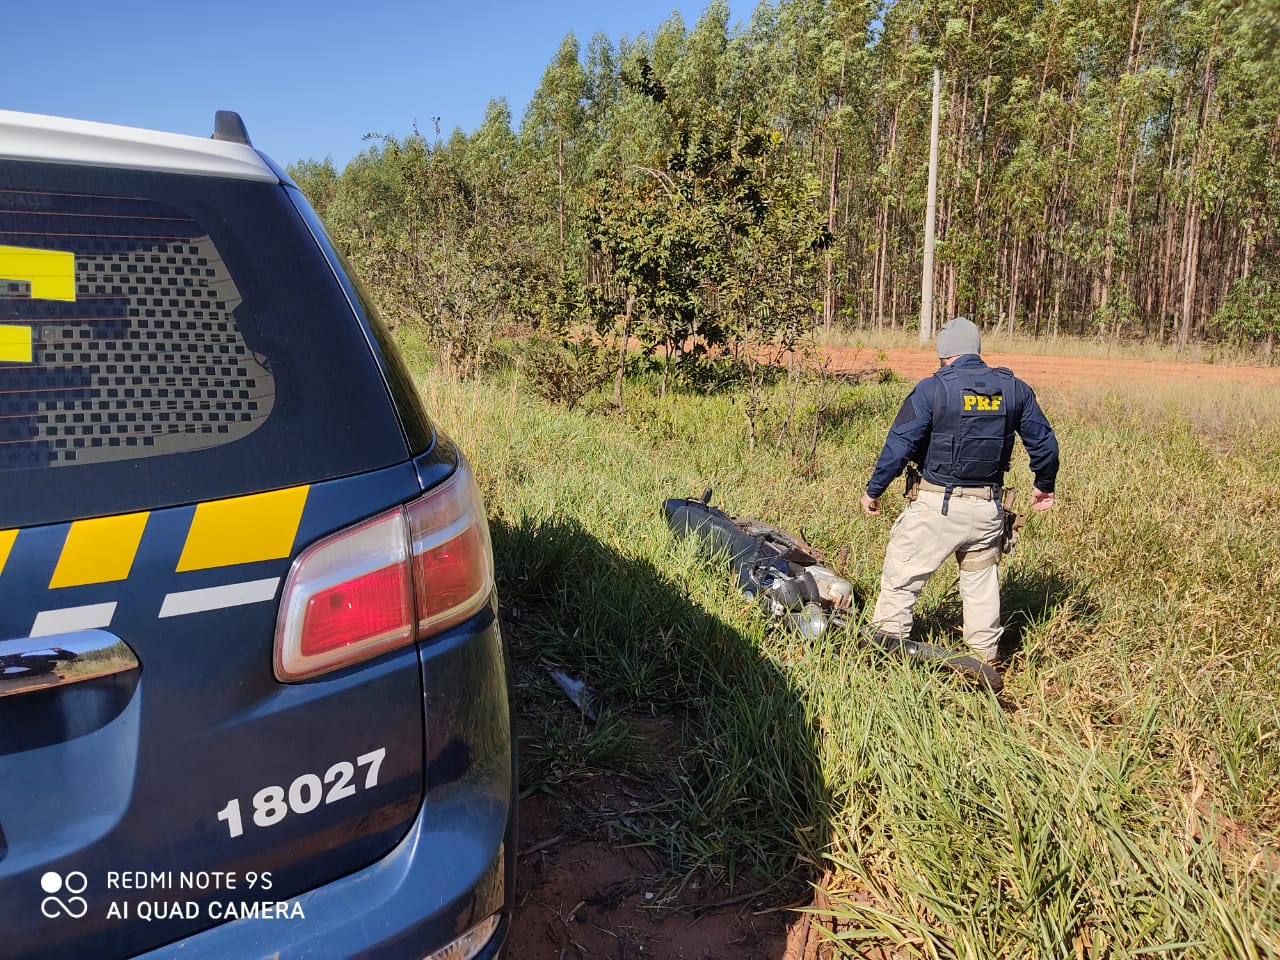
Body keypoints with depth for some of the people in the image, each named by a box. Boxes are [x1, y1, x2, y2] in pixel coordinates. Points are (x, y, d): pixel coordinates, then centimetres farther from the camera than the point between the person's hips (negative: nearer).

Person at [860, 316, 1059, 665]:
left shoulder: (932, 389, -10)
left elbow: (899, 445, -12)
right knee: (981, 577, 18)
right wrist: (1044, 485, 27)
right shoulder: (1014, 388, 4)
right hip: (989, 506, 5)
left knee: (902, 567, 8)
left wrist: (873, 490, -3)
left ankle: (888, 635, 9)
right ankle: (985, 655, 26)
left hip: (937, 504, -5)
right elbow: (1043, 441, 11)